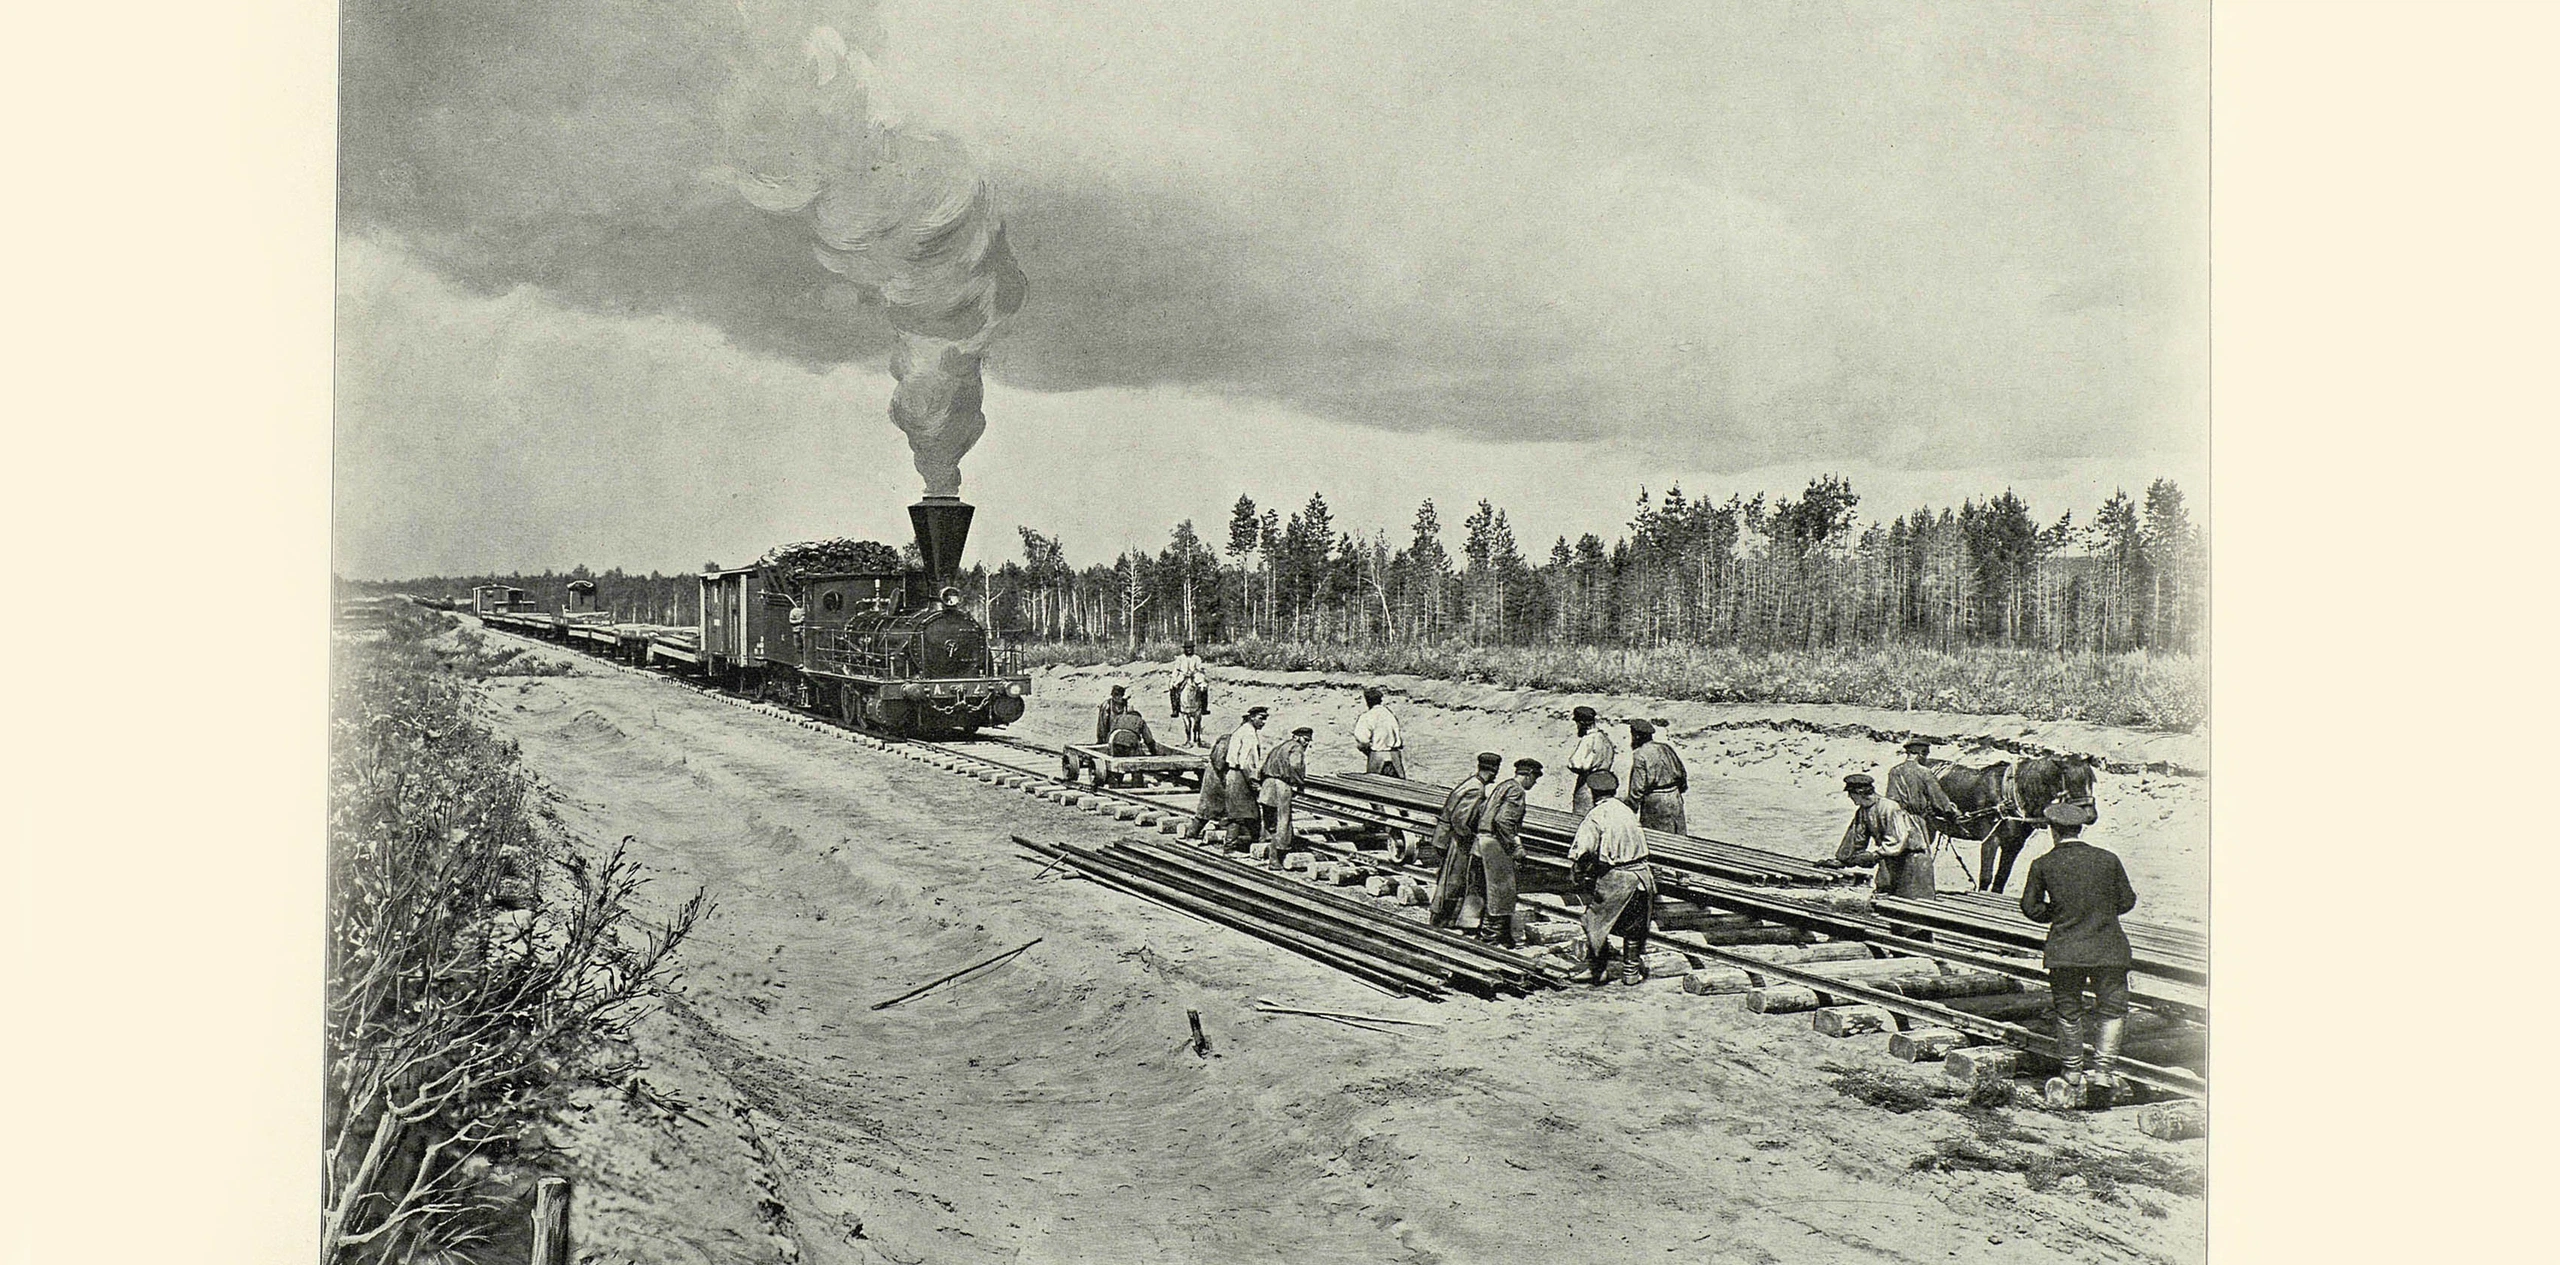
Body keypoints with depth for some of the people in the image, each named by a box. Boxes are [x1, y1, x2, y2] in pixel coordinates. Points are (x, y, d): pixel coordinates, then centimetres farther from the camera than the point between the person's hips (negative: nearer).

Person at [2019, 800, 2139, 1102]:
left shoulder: (2042, 865, -6)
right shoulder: (2108, 860, -3)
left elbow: (2029, 906, 0)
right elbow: (2126, 901, 6)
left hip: (2064, 951, 0)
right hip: (2108, 949, 0)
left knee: (2068, 1012, 13)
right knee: (2112, 1008, 13)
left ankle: (2072, 1074, 21)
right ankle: (2104, 1068, 1)